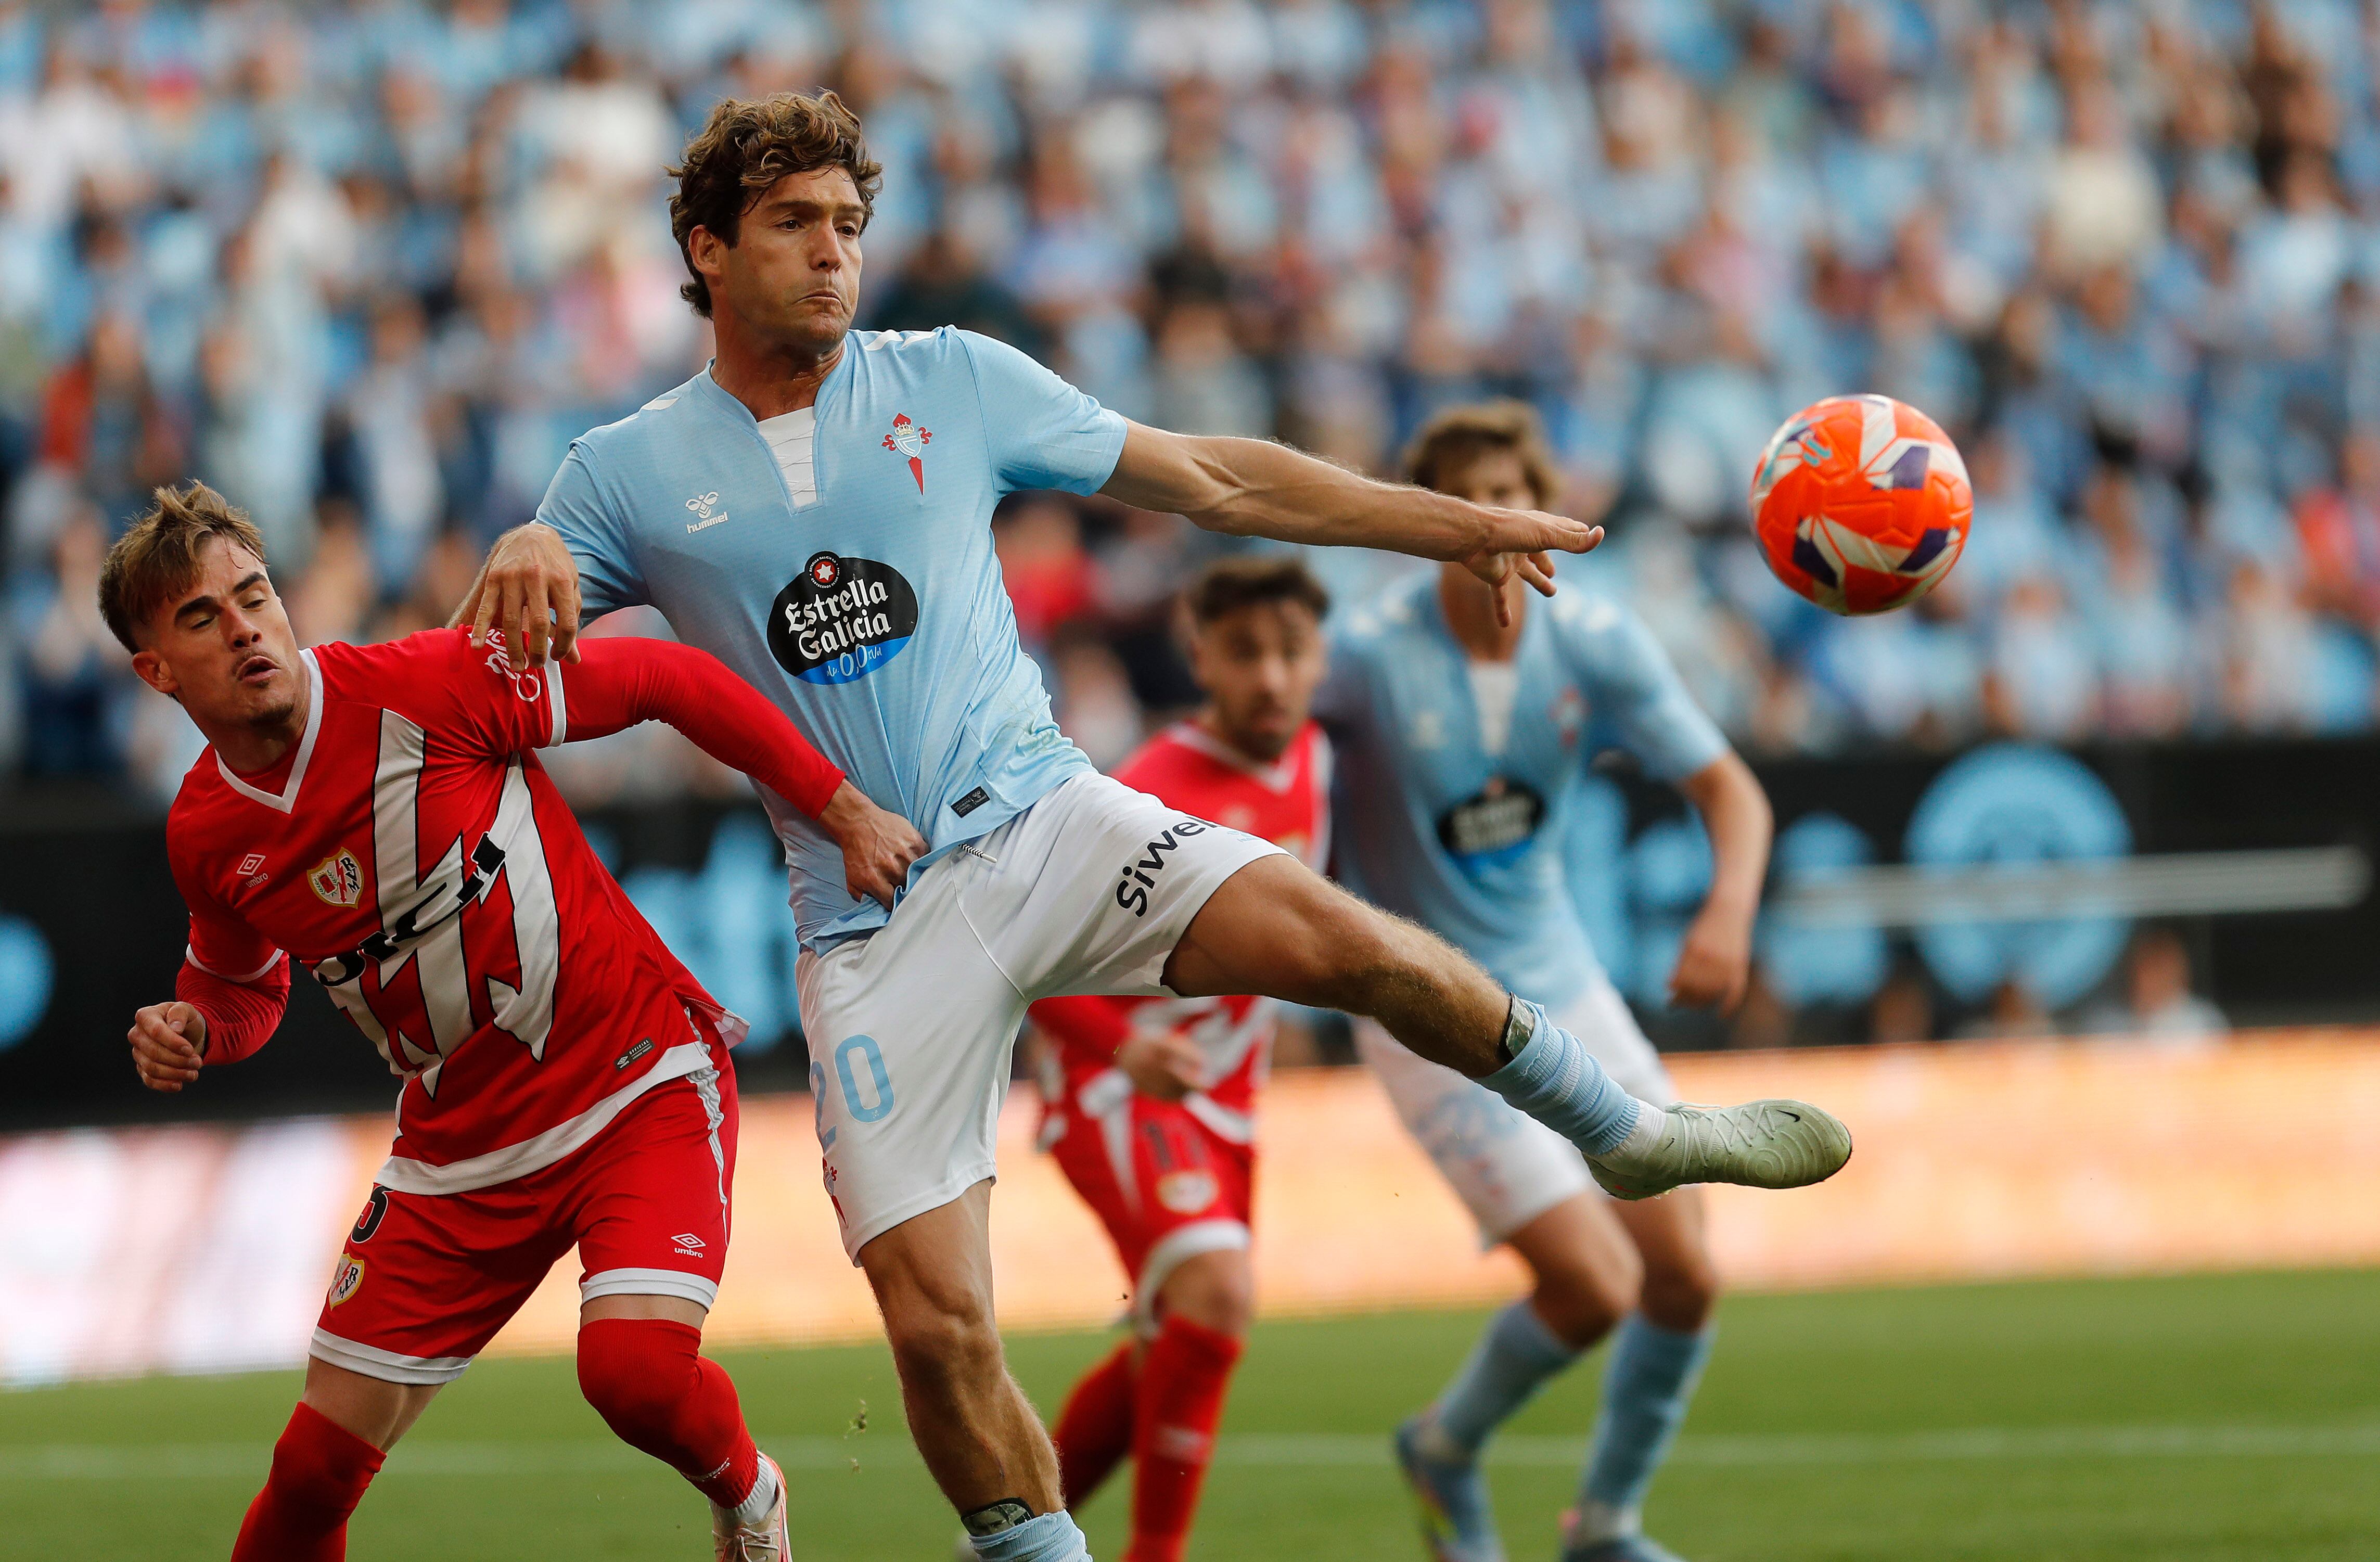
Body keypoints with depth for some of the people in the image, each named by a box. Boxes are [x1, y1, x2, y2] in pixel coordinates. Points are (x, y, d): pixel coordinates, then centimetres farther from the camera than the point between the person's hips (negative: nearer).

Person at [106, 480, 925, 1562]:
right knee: (316, 1466, -1)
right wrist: (192, 1031, -5)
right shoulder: (204, 837, -2)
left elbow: (672, 681, -9)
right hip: (461, 1142, 4)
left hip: (642, 1084, -4)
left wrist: (847, 815, -9)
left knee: (634, 1369, -27)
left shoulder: (425, 686, -17)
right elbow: (245, 987, 19)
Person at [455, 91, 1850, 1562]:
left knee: (1343, 941, -24)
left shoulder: (950, 381, 7)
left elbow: (1215, 479, 12)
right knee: (937, 1325, -12)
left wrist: (1468, 527, 11)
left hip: (1044, 822, 0)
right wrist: (522, 559, -19)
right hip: (873, 930, 0)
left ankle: (1642, 1134, -2)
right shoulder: (631, 473, 5)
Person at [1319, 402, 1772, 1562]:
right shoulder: (1368, 655, -19)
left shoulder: (1596, 642, -7)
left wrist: (1728, 911, -23)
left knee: (1683, 1277, 1)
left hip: (1562, 987, 5)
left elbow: (1727, 788, -4)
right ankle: (1448, 1451, 16)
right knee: (1593, 1287, -15)